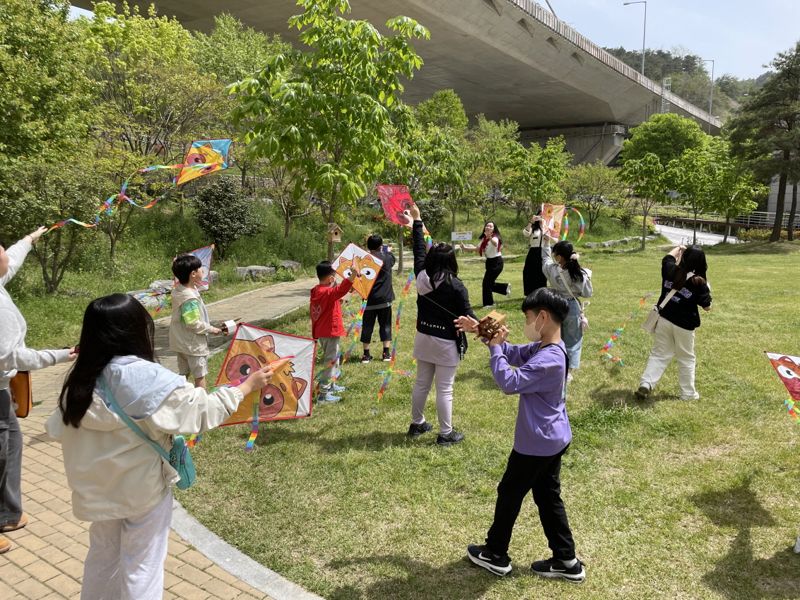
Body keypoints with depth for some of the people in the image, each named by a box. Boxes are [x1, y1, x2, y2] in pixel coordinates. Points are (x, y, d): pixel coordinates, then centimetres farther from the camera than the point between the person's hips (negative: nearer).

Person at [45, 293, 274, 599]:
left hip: (97, 488, 5)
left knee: (102, 555, 26)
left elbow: (58, 429, 0)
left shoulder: (79, 379, -10)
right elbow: (204, 410, -19)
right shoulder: (150, 379, -26)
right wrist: (247, 386, -7)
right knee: (142, 566, 13)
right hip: (144, 488, -5)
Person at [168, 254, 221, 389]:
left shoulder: (178, 290, -2)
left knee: (183, 374, 20)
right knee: (200, 375, 5)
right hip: (193, 343, -9)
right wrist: (210, 329, -13)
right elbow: (194, 324, -26)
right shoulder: (190, 298, -28)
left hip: (180, 342, 9)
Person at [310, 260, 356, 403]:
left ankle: (331, 386, 39)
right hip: (330, 333, -10)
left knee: (333, 360, 25)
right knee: (330, 362, -3)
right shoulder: (328, 292, -22)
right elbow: (340, 290, -43)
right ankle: (323, 394, -1)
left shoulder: (316, 291, 7)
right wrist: (352, 276, -56)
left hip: (321, 332, 10)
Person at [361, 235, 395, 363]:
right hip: (384, 299, 0)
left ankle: (366, 354, 9)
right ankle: (386, 353, 10)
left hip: (369, 300, 0)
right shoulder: (387, 258, -5)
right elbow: (393, 259, 19)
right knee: (385, 325, 10)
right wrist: (389, 251, 36)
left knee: (367, 326, 7)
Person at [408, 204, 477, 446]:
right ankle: (446, 433, 13)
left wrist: (417, 220, 20)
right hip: (445, 342, -5)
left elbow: (419, 249, 10)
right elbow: (467, 315, -16)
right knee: (444, 390, 3)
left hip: (423, 338, 6)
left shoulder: (422, 276, -4)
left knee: (421, 384, 17)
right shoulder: (455, 286, -18)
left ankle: (416, 424, 31)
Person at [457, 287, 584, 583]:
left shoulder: (548, 360, -30)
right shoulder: (544, 348, 1)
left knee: (509, 493, 9)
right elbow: (514, 354, 13)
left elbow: (509, 382, -30)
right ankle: (566, 561, 27)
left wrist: (495, 347, -22)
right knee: (548, 497, 19)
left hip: (537, 443, -9)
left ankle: (495, 555, 27)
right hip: (553, 439, 9)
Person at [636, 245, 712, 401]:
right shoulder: (699, 283, -15)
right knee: (686, 359, 13)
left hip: (664, 319, 3)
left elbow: (668, 257, 20)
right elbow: (707, 307, -5)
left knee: (659, 354, 12)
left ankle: (645, 384, -2)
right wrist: (707, 290, 10)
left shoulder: (670, 270, -6)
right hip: (684, 325, -3)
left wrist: (679, 248, 36)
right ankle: (688, 393, 23)